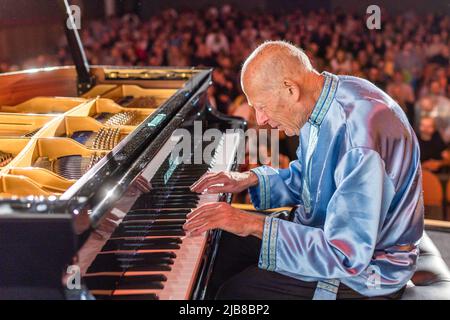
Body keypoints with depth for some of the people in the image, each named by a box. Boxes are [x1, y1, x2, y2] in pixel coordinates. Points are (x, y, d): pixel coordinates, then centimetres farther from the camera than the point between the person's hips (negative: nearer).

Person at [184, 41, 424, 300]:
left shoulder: (359, 138, -33)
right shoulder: (319, 103, -3)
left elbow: (347, 258, -33)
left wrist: (255, 225, -31)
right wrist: (250, 180, 1)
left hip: (365, 270, -9)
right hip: (323, 231, 9)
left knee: (233, 292, -15)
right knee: (222, 241, 10)